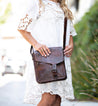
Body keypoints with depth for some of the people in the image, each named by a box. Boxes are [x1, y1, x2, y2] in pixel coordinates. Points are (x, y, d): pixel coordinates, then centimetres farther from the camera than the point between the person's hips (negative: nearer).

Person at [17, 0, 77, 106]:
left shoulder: (64, 8, 21)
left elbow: (70, 32, 29)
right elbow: (22, 27, -3)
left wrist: (71, 45, 8)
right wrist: (36, 44, -17)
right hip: (43, 55, -7)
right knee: (49, 96, -18)